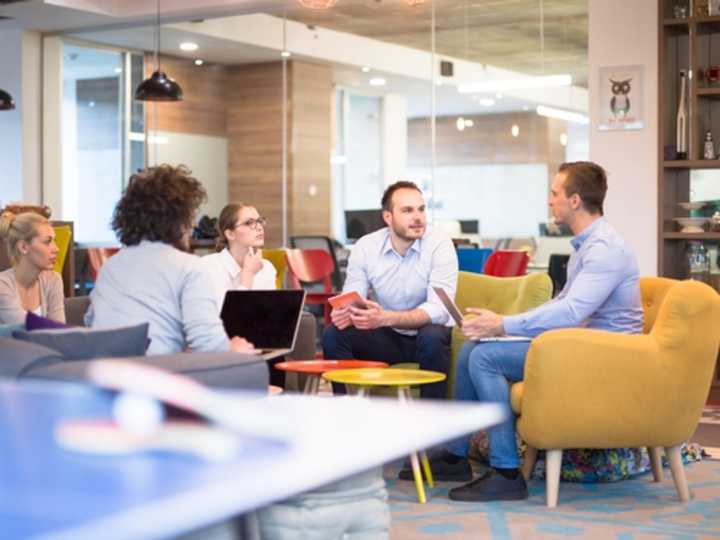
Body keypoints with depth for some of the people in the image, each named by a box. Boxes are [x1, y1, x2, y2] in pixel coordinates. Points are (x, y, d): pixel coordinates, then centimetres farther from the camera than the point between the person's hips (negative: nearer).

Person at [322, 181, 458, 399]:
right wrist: (344, 312, -35)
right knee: (334, 334, -19)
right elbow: (352, 300, -8)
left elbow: (439, 310, -25)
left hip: (427, 337, -3)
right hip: (387, 338, 3)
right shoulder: (365, 247, -7)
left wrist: (386, 318, -40)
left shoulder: (440, 245, -16)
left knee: (433, 337, -35)